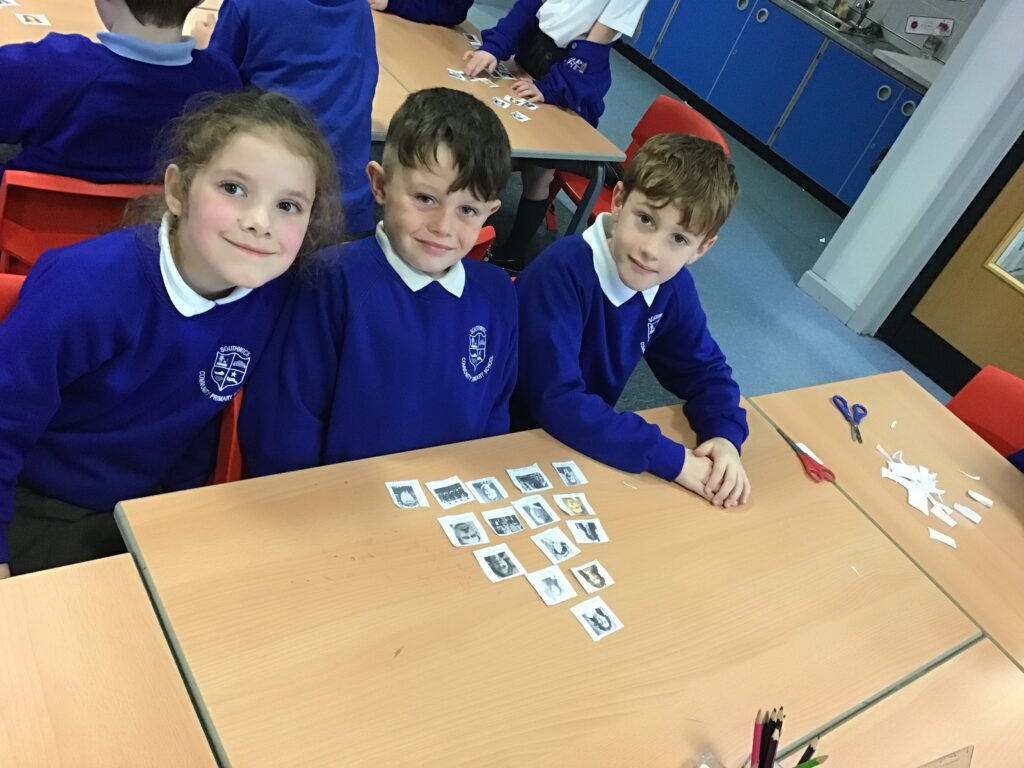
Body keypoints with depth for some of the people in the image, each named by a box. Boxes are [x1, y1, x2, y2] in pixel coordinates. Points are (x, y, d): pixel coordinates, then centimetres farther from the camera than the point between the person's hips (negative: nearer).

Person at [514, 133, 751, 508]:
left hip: (586, 443, 6)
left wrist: (726, 437, -15)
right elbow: (554, 400, -29)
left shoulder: (674, 286, -6)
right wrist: (671, 459, -28)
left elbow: (703, 370, 5)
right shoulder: (562, 271, -25)